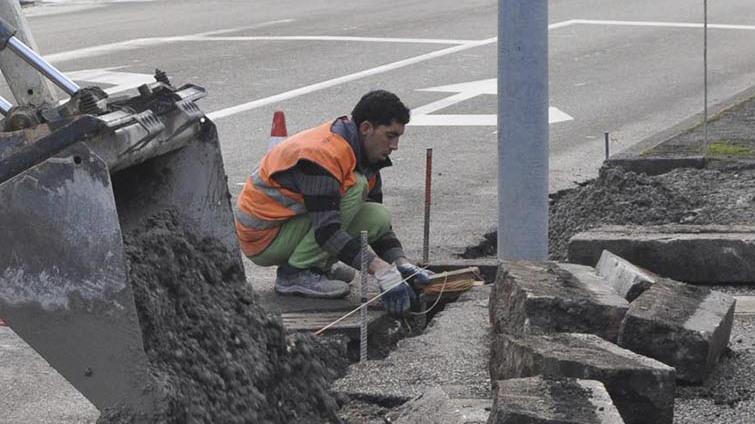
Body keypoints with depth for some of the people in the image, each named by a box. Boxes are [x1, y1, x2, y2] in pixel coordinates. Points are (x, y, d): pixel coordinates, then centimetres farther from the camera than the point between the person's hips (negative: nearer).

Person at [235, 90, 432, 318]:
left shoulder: (363, 154, 4)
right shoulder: (322, 153, -27)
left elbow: (376, 224, 9)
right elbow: (327, 231, -33)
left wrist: (402, 264, -8)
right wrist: (382, 271, -37)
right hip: (262, 236, -9)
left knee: (379, 217, -7)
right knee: (354, 188, -24)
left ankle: (320, 265, 9)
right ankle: (296, 273, -17)